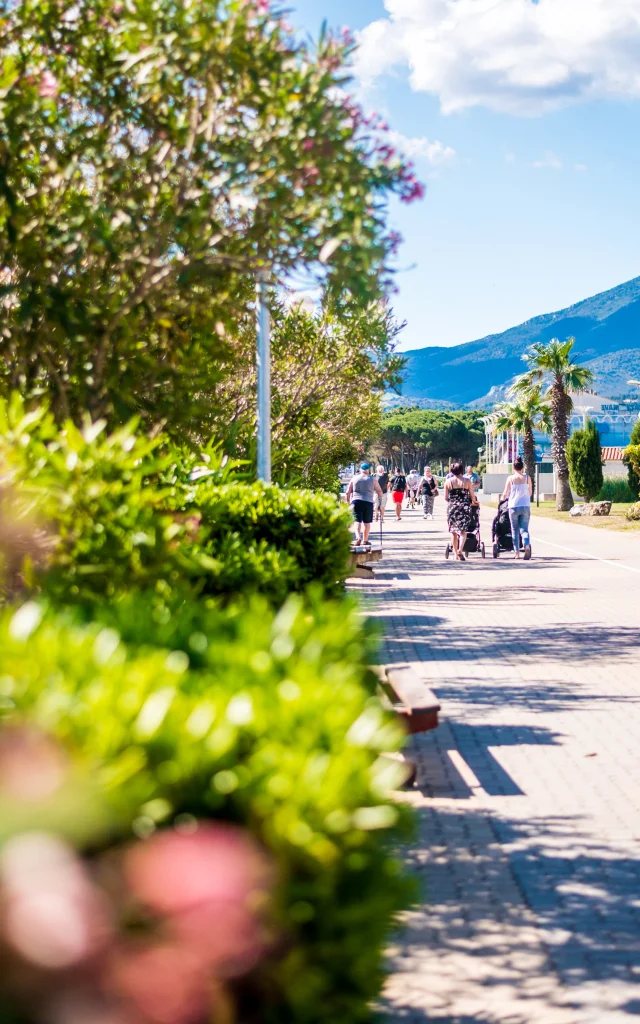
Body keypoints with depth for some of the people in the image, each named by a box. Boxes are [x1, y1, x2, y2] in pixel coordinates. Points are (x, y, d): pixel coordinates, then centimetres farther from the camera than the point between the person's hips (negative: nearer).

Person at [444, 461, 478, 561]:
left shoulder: (448, 481, 1)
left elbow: (446, 498, 3)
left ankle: (456, 553, 16)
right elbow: (472, 496, 4)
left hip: (452, 507, 1)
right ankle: (460, 549, -25)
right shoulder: (467, 481, -1)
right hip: (464, 507, -1)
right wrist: (474, 502, 26)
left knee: (453, 531, 12)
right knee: (463, 530, -2)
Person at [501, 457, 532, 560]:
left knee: (515, 530, 11)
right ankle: (527, 545, -25)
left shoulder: (510, 478, -4)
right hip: (525, 506, 1)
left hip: (513, 506, -1)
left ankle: (516, 552, 12)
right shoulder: (527, 477, 0)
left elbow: (505, 494, 0)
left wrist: (503, 498, 23)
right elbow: (530, 493, 8)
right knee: (524, 529, 3)